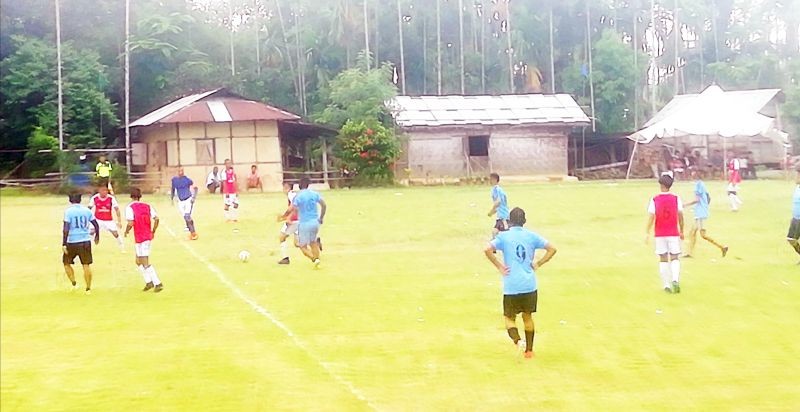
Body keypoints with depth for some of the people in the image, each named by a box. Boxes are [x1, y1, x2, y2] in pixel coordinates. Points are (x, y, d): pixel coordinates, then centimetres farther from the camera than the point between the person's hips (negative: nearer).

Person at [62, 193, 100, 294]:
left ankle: (74, 283, 8)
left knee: (66, 263, 17)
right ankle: (88, 288, 10)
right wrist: (97, 236, 26)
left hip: (72, 241, -3)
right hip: (85, 241, 3)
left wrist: (64, 244, -14)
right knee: (86, 265, 7)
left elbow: (66, 229, -14)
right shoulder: (87, 210, 4)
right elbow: (96, 225, 9)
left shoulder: (68, 211, -7)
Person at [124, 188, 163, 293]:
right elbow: (156, 219, -1)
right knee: (138, 261, 19)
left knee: (145, 263, -4)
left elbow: (130, 223, -18)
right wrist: (153, 232, 11)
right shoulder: (147, 206, 8)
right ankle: (149, 282, 14)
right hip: (148, 236, 7)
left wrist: (126, 231, 1)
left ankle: (158, 283, -10)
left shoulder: (130, 207, -8)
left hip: (140, 238, -7)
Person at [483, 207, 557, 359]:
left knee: (509, 317, 11)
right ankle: (529, 350, 24)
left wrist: (500, 267, -7)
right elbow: (552, 249, 3)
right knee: (527, 316, 20)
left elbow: (487, 250, -17)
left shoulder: (503, 236, -2)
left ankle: (517, 340, -16)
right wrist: (538, 264, 7)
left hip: (511, 287, -2)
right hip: (530, 285, 2)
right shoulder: (531, 236, 5)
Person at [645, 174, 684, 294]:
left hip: (660, 234, 0)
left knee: (663, 259, 9)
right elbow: (680, 216, 1)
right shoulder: (676, 199, -2)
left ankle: (666, 285, 7)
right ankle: (675, 280, -18)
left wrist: (647, 233, -3)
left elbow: (651, 217, -8)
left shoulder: (654, 200, -5)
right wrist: (681, 231, 12)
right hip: (674, 234, 0)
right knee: (675, 258, 5)